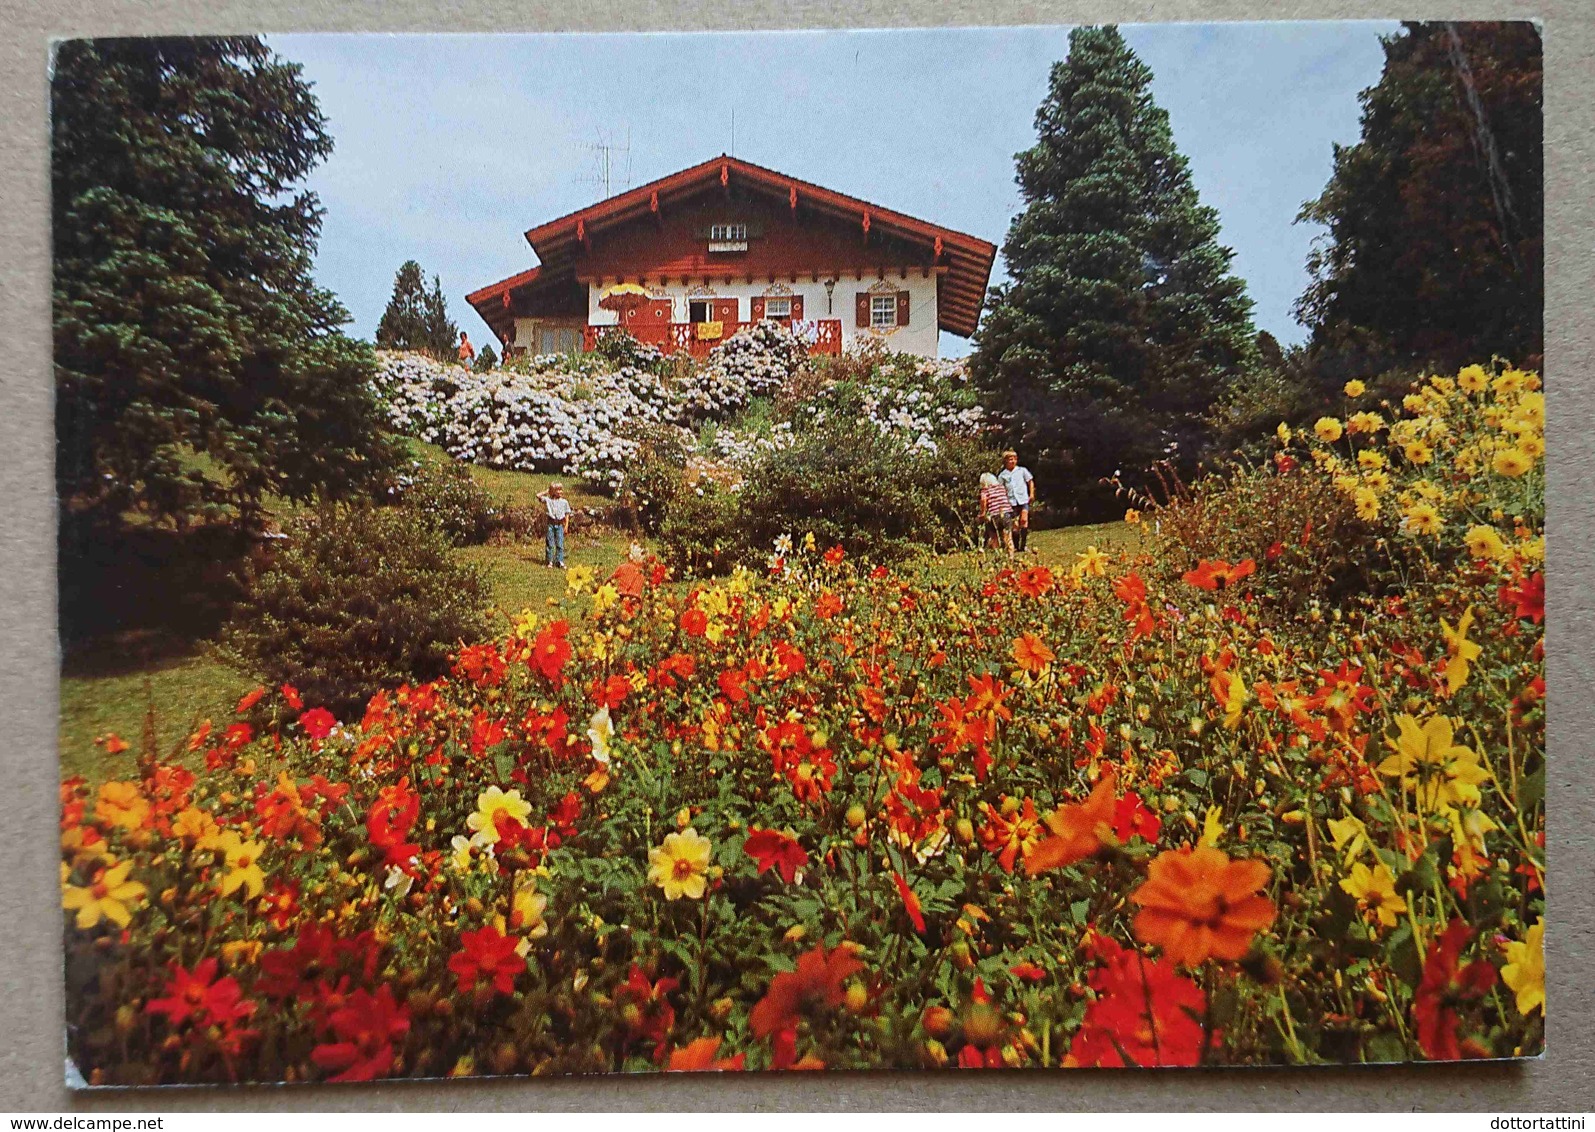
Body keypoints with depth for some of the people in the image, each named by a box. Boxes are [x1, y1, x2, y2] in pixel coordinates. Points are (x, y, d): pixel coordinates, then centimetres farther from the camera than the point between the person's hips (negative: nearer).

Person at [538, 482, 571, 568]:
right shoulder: (549, 500, 5)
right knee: (550, 544, 3)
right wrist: (547, 492, 10)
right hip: (551, 524, 0)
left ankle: (560, 562, 2)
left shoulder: (564, 502, 7)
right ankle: (550, 561, 9)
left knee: (560, 544, -1)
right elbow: (538, 495, 5)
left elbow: (567, 515, 8)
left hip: (560, 525, 0)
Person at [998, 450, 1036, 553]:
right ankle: (1016, 547, 7)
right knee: (1015, 525, 0)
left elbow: (1030, 482, 14)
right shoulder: (1002, 475, 9)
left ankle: (1023, 546, -9)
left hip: (1023, 499, -1)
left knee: (1024, 521, -12)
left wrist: (1031, 494, 4)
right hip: (1011, 502, 1)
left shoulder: (1022, 471, 9)